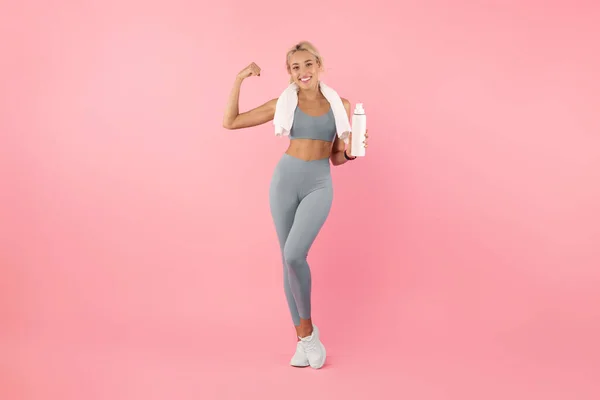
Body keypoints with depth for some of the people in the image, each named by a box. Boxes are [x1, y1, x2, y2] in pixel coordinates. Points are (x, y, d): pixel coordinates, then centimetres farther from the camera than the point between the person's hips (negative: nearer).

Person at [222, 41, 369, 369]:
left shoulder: (340, 104, 5)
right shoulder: (284, 103, 3)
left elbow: (337, 158, 10)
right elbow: (230, 122, 3)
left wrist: (351, 150, -12)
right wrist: (239, 80, -5)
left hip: (319, 185, -1)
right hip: (285, 181, 2)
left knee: (294, 255, -22)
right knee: (289, 260, 3)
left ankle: (307, 328, 2)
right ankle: (303, 340, 17)